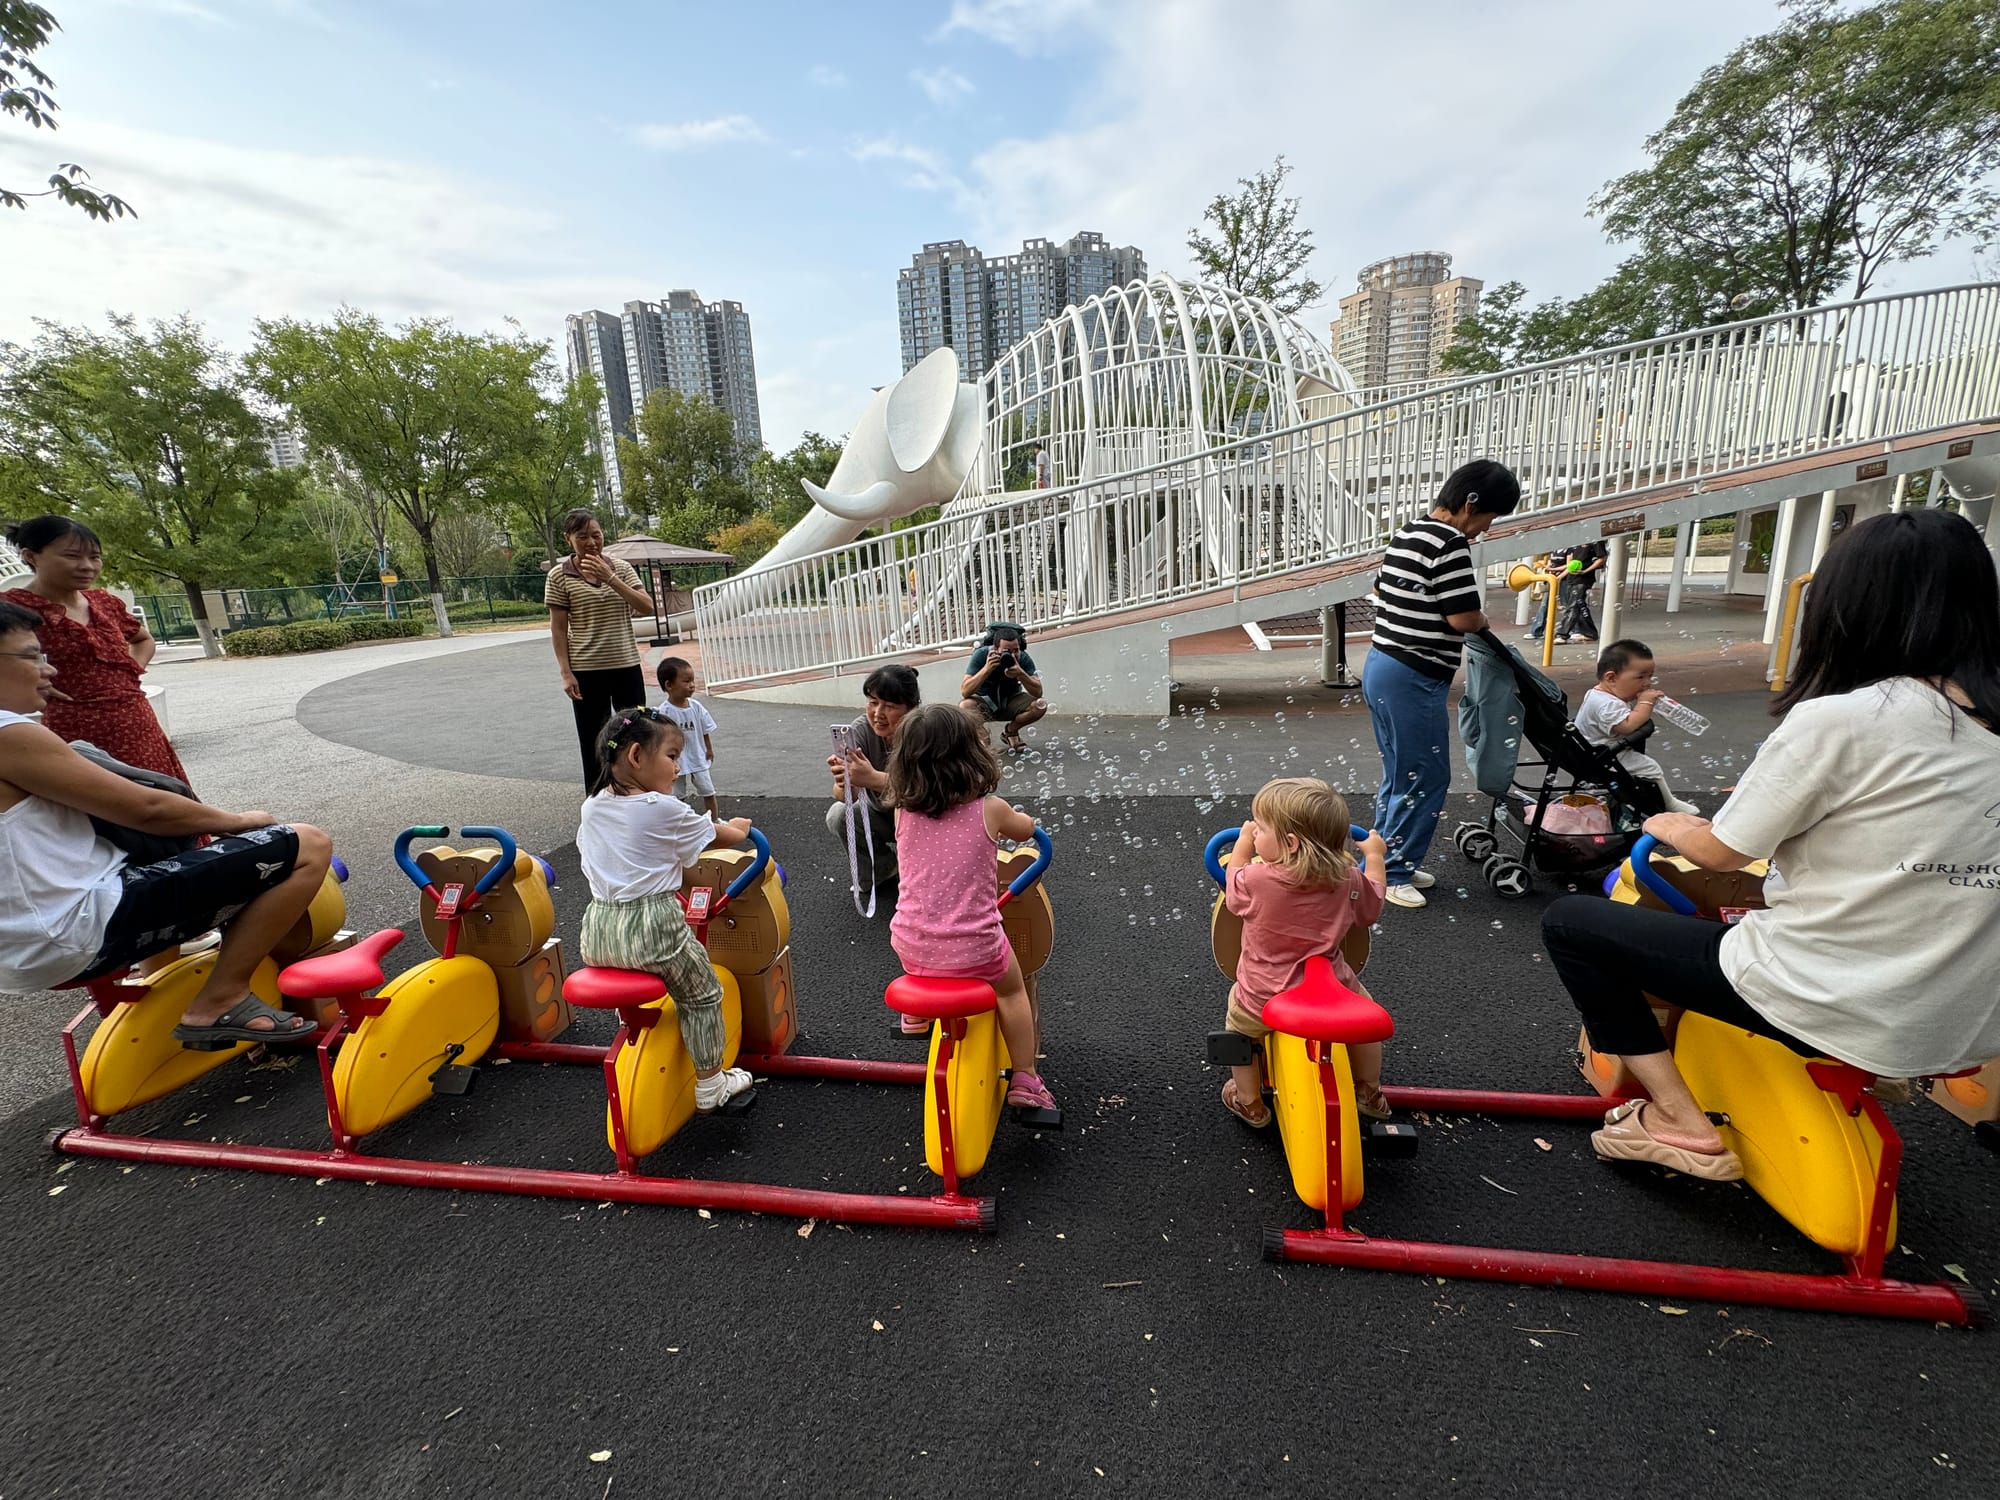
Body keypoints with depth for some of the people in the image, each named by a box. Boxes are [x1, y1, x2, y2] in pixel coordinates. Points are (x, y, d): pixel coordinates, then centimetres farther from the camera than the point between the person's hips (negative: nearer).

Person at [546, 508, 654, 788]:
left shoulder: (621, 567, 2)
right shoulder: (559, 576, -4)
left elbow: (647, 608, -9)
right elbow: (558, 629, -3)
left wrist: (610, 578, -18)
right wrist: (566, 672, -9)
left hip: (627, 666, 2)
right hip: (586, 671, -2)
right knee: (593, 742, 6)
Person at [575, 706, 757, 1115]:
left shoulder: (592, 806, 8)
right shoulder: (665, 809, -10)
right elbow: (726, 837, 2)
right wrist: (738, 827, 25)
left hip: (598, 934, 6)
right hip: (652, 927, -6)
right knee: (702, 998, 14)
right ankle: (710, 1087, 22)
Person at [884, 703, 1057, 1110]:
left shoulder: (903, 814, -5)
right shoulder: (990, 810, -11)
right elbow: (1027, 829, 11)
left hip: (911, 947, 3)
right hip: (973, 950, -3)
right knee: (1012, 990, 28)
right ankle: (1024, 1081, 27)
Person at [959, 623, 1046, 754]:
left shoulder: (1023, 658, -19)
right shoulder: (981, 655, -24)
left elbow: (1038, 693, -24)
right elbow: (965, 692, -30)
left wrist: (1020, 673, -41)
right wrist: (987, 668, -41)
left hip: (1010, 702, 3)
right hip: (984, 702, -2)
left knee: (1040, 706, -24)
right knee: (965, 706, -35)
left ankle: (1010, 731, 4)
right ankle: (982, 736, -4)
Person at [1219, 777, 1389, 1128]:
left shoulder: (1255, 880, -23)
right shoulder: (1348, 880, -13)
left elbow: (1232, 891, 1)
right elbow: (1371, 908, 8)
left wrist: (1242, 844, 14)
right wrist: (1374, 855, 21)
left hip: (1264, 997, -2)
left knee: (1238, 1023, 28)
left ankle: (1249, 1101, 38)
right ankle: (1370, 1093, 46)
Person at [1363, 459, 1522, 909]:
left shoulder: (1406, 534, 13)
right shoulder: (1449, 543, -16)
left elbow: (1381, 592, 23)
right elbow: (1464, 618, -18)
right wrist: (1484, 620, 3)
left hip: (1382, 667, 10)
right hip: (1413, 679, -10)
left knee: (1400, 775, 18)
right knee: (1425, 779, 1)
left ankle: (1390, 863, 28)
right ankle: (1390, 873, 10)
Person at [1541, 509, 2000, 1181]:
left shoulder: (1837, 719, -19)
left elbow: (1720, 851, -10)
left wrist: (1672, 827, 11)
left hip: (1839, 1013, -8)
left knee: (1568, 922, 2)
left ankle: (1683, 1124, 4)